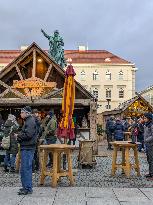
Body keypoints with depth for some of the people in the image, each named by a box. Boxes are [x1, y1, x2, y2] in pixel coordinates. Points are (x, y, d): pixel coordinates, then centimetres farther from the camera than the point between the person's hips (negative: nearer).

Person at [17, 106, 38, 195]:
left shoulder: (30, 121, -14)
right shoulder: (28, 121, 17)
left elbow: (28, 134, -23)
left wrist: (19, 136, -9)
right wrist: (20, 136, 4)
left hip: (28, 148, -11)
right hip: (26, 147, 11)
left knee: (26, 168, -6)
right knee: (25, 168, 16)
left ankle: (28, 188, 0)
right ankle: (26, 187, 25)